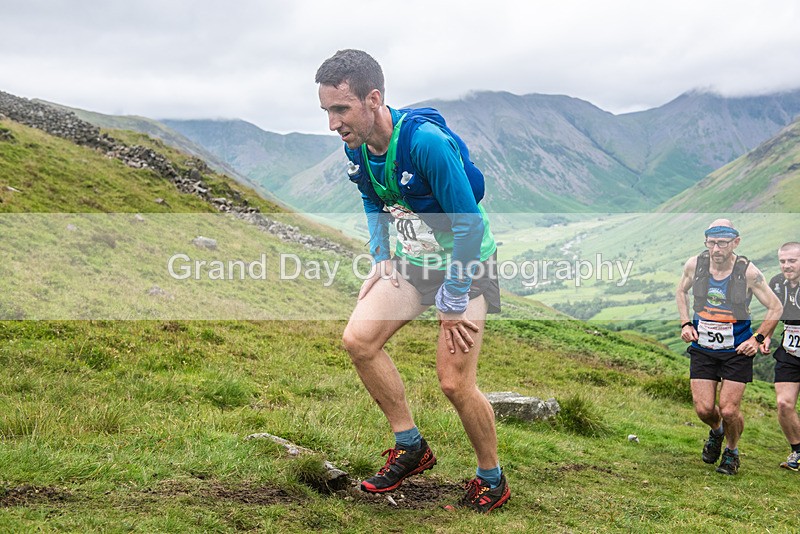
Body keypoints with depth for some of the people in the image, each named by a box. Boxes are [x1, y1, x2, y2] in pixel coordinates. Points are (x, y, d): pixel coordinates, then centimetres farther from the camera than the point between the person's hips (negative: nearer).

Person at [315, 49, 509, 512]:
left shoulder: (427, 142, -30)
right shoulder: (357, 148, -6)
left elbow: (470, 224, -26)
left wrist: (452, 303, -20)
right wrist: (382, 258, 4)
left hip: (467, 263, -7)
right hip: (412, 260, 7)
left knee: (455, 383, -10)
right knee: (358, 339, -6)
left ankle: (493, 482, 14)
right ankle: (411, 447, 11)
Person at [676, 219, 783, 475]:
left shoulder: (748, 272, -16)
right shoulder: (694, 265, -9)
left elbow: (775, 308, -3)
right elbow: (681, 291, 14)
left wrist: (758, 339, -10)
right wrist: (685, 323, 2)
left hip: (738, 350, -2)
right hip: (702, 348, 2)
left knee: (728, 410, -6)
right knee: (703, 409, -3)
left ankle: (732, 451, 25)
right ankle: (716, 432, 34)